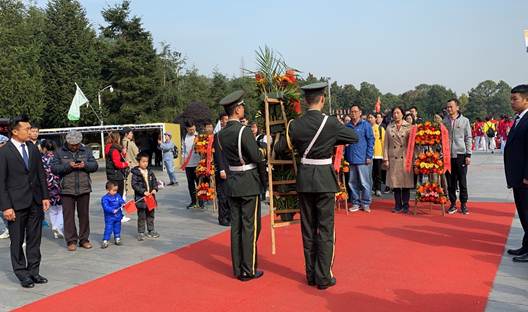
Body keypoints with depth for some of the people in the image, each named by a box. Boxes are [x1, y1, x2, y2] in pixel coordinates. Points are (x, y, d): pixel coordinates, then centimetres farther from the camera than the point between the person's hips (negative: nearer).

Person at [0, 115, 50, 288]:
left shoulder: (33, 148, 6)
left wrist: (45, 196, 6)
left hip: (35, 202, 5)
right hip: (16, 203, -5)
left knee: (34, 239, 12)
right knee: (17, 241, 7)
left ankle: (34, 271, 23)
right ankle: (22, 274, 19)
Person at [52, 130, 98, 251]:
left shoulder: (86, 151, 8)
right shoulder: (60, 152, 2)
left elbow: (95, 165, 4)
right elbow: (54, 168, -6)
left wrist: (85, 165, -15)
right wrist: (68, 166, -19)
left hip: (84, 189, 2)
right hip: (67, 190, -2)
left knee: (84, 215, 8)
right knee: (68, 216, 2)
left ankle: (84, 239, 19)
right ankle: (71, 241, 11)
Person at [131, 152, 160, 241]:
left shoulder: (150, 172, 7)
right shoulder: (135, 173, -10)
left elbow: (154, 181, 11)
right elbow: (134, 185, -14)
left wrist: (155, 189, -8)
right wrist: (143, 192, -21)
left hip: (151, 197, 5)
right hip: (140, 198, -5)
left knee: (150, 215, 15)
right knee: (141, 216, 0)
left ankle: (151, 230, 27)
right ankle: (141, 233, 9)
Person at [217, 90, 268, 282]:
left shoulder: (221, 134, 6)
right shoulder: (243, 131, -17)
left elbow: (229, 157, 10)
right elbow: (257, 158, -15)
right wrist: (264, 179, 1)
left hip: (232, 183, 7)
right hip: (249, 184, -7)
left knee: (236, 226, 11)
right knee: (250, 227, 1)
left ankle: (237, 268, 19)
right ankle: (248, 271, 7)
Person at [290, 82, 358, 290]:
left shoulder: (295, 125, -2)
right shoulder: (330, 123, -11)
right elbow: (354, 137, 3)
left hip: (304, 178, 4)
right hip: (324, 179, -3)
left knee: (308, 229, 12)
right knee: (325, 229, 4)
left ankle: (311, 275, 21)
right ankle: (323, 277, 9)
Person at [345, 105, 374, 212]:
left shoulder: (366, 125, 0)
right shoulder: (347, 126, 11)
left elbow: (371, 140, -3)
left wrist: (369, 156, -9)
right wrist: (345, 156, 10)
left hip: (363, 159, -4)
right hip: (351, 159, 4)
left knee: (365, 183, 0)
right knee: (352, 183, 9)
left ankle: (366, 203, 10)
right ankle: (355, 203, 18)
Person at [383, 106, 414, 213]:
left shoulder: (408, 127, 6)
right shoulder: (389, 128, 10)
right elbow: (386, 144, 8)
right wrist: (385, 159, 1)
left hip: (405, 158, -1)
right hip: (393, 159, 2)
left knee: (406, 181, 0)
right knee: (395, 182, 3)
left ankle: (405, 205, 10)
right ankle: (398, 205, 12)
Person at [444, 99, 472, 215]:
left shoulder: (464, 121, 2)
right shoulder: (444, 121, 5)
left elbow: (468, 138, 2)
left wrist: (468, 155, -4)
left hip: (461, 154, -1)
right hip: (447, 155, 2)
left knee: (462, 181, 4)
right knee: (450, 181, 6)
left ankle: (464, 204, 14)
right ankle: (453, 204, 15)